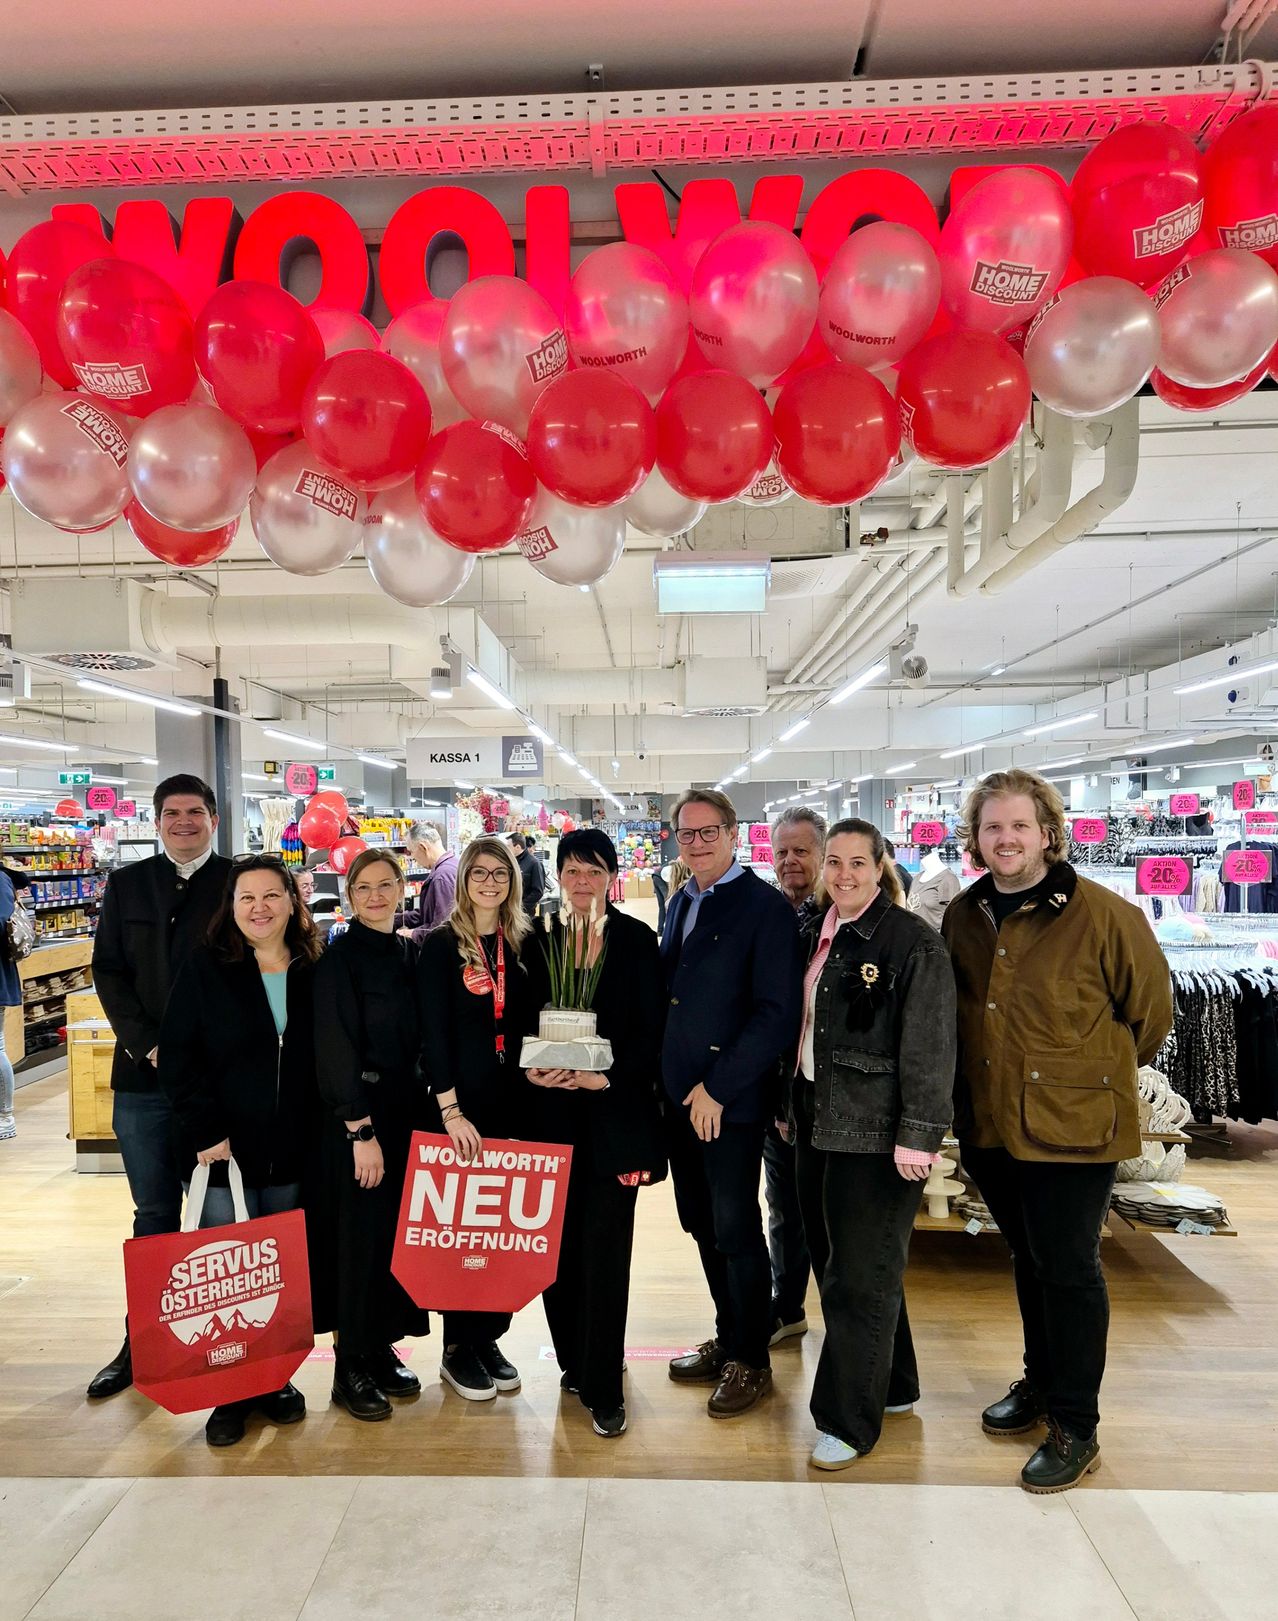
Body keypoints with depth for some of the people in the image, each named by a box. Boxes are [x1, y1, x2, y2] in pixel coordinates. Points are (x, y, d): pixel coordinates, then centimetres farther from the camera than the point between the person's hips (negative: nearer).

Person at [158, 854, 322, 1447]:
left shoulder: (314, 974, 4)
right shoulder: (204, 968, -2)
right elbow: (177, 1058, -6)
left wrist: (320, 1137, 2)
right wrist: (206, 1132, -12)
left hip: (291, 1156, 2)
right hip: (224, 1154, -2)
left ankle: (276, 1380, 29)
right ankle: (230, 1394, 21)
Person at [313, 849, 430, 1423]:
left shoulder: (410, 954, 8)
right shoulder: (339, 956, -11)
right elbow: (336, 1049, -15)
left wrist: (427, 1110, 7)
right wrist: (361, 1129, -17)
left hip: (407, 1115, 6)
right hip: (358, 1117, -6)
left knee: (398, 1232, 12)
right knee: (362, 1238, 2)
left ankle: (382, 1348, 29)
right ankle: (352, 1369, 18)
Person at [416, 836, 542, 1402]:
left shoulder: (525, 943, 7)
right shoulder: (441, 944, -5)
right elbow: (432, 1032, -9)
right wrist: (450, 1110, -14)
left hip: (514, 1101, 4)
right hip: (461, 1104, -4)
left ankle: (489, 1337, 25)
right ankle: (458, 1347, 20)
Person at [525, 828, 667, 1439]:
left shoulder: (637, 940, -1)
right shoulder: (539, 940, 6)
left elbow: (651, 1030, -4)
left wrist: (604, 1075, -15)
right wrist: (531, 1068, -9)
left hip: (615, 1109, -2)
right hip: (553, 1110, 3)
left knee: (605, 1247, 0)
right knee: (558, 1244, 9)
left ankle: (602, 1387, 12)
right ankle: (575, 1361, 29)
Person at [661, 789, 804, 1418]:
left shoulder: (765, 906, -11)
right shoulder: (681, 903, 11)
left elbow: (777, 1013, -15)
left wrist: (717, 1089, -15)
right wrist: (666, 1076, 7)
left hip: (730, 1099, -6)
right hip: (680, 1094, 7)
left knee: (735, 1230, 4)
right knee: (702, 1224, 16)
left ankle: (751, 1360, 24)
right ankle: (727, 1339, 34)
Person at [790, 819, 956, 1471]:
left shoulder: (914, 941, -14)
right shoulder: (815, 933, 9)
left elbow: (930, 1048, -16)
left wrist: (918, 1136, -18)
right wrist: (793, 1105, 16)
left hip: (874, 1129, -8)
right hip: (816, 1119, 8)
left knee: (860, 1276, 3)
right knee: (834, 1263, 17)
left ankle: (848, 1420, 19)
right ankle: (892, 1385, 37)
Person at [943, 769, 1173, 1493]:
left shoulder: (1103, 913, -15)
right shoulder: (963, 916, 1)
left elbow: (1150, 1010, -2)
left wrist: (1098, 1075, 8)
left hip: (1073, 1123, -5)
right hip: (992, 1123, 5)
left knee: (1068, 1268, 5)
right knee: (1029, 1259, 21)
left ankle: (1076, 1428, 22)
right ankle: (1040, 1384, 40)